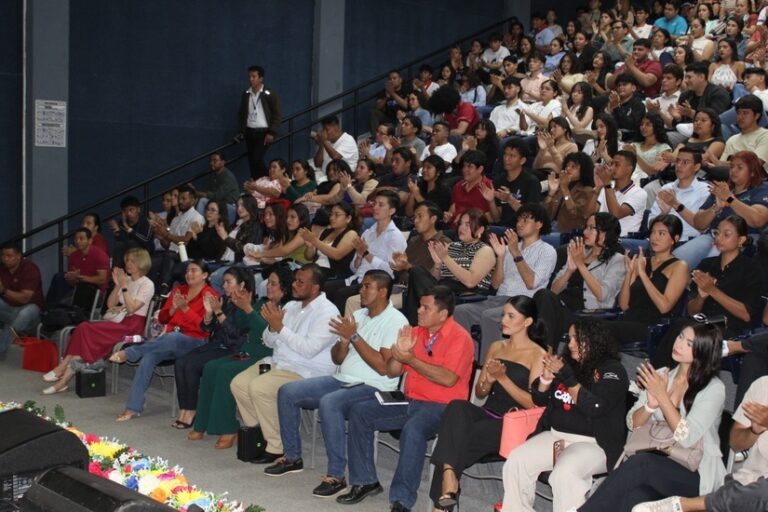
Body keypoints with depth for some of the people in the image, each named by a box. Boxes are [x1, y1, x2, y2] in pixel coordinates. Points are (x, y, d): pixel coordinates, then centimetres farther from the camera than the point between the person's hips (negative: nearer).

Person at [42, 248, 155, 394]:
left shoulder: (147, 285, -3)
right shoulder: (126, 280, 18)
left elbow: (131, 308, -14)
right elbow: (110, 305, 11)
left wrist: (124, 286, -15)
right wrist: (117, 285, -1)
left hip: (132, 326, -7)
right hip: (119, 321, 7)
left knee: (86, 330, -25)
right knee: (83, 328, -21)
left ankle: (64, 367, -16)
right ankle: (65, 376, -27)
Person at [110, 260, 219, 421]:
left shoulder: (210, 295, 0)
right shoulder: (179, 290, 19)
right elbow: (162, 318, 17)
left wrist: (185, 308, -17)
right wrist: (173, 308, -4)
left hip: (194, 342, -5)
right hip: (170, 339, 5)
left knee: (171, 338, -40)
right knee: (149, 356, -27)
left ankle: (128, 353, -31)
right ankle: (133, 407, -27)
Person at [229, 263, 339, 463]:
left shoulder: (327, 312, -13)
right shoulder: (291, 306, 12)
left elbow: (309, 349, -24)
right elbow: (269, 342, 16)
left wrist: (280, 327, -20)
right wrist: (272, 326, -7)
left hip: (308, 372, -9)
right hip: (279, 363, 9)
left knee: (259, 388, -27)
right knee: (239, 384, -5)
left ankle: (278, 449, -16)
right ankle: (258, 434, 7)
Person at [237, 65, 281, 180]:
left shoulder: (270, 94, -6)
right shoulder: (246, 95, 9)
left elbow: (277, 115, -7)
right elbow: (242, 114, 19)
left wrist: (271, 133, -13)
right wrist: (242, 131, 12)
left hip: (263, 132, -5)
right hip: (249, 132, 5)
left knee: (257, 159, -15)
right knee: (251, 161, 4)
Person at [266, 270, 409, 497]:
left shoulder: (396, 321, -9)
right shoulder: (357, 315, 14)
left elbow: (384, 367, -19)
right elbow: (336, 359, 15)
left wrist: (354, 336, -18)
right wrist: (344, 340, -7)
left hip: (373, 387, -8)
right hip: (341, 380, 8)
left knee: (329, 403, -35)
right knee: (287, 392, -4)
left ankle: (336, 475, -26)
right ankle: (292, 456, 10)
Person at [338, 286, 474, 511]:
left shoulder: (460, 338, -9)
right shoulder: (415, 332, 11)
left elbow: (448, 379, -23)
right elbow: (392, 372, 14)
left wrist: (411, 359, -18)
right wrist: (400, 352, -7)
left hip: (441, 406, -8)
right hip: (409, 401, 8)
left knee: (412, 430, -37)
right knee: (359, 412, -4)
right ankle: (365, 481, 3)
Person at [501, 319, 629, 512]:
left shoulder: (611, 370, -3)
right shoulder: (567, 363, 12)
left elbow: (596, 408, -18)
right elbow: (539, 399, 16)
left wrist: (568, 378, -21)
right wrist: (546, 379, -5)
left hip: (593, 443, -6)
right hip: (556, 435, 6)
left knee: (564, 473, -34)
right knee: (515, 461, -16)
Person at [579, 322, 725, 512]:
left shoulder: (714, 389, -5)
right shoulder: (661, 375, 10)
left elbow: (687, 438, -17)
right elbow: (633, 424, 7)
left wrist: (662, 396, -17)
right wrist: (651, 405, -13)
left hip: (695, 474, -4)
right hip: (655, 464, 4)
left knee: (640, 463, -35)